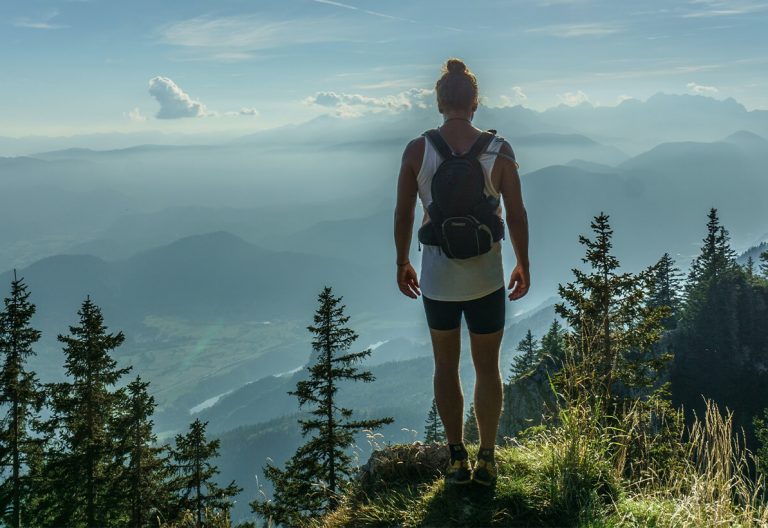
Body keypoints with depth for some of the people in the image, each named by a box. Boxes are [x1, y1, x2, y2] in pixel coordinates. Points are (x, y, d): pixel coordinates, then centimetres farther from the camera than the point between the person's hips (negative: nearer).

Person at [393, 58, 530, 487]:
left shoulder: (417, 150, -7)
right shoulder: (499, 150, -8)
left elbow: (403, 215, -3)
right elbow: (517, 215, -6)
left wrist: (402, 263, 11)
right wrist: (524, 265, 8)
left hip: (437, 278, 1)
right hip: (486, 278, 0)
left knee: (446, 367, 17)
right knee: (488, 368, 14)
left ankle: (458, 459, 22)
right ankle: (487, 460, 22)